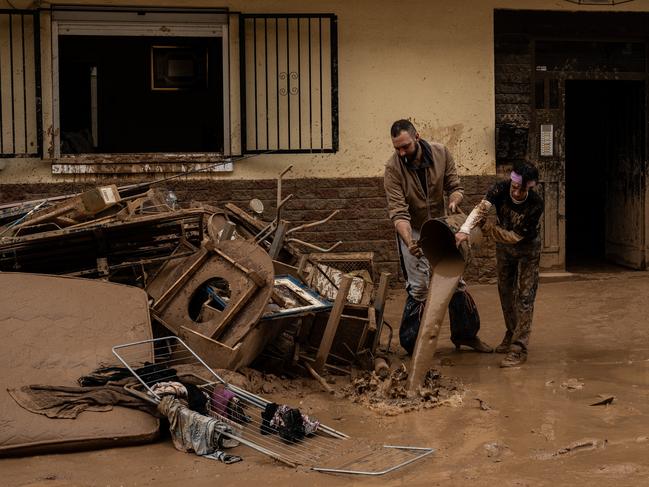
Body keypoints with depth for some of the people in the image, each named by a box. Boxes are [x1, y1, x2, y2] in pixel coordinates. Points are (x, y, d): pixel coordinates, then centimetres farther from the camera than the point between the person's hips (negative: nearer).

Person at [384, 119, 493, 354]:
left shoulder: (441, 153, -13)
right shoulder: (393, 168, -23)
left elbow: (455, 186, -4)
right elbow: (398, 212, -28)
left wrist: (454, 200, -28)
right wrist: (409, 242, -42)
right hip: (412, 231, -4)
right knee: (419, 288, -10)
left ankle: (465, 334, 27)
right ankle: (410, 344, 3)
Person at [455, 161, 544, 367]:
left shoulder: (535, 205, -32)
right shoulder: (501, 189, -25)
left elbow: (514, 237, -28)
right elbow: (481, 208, -40)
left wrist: (486, 228, -25)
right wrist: (465, 230, -56)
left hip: (527, 250, -4)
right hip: (503, 246, 4)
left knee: (524, 296, -10)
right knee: (505, 291, 15)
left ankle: (518, 349, -11)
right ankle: (511, 335, 34)